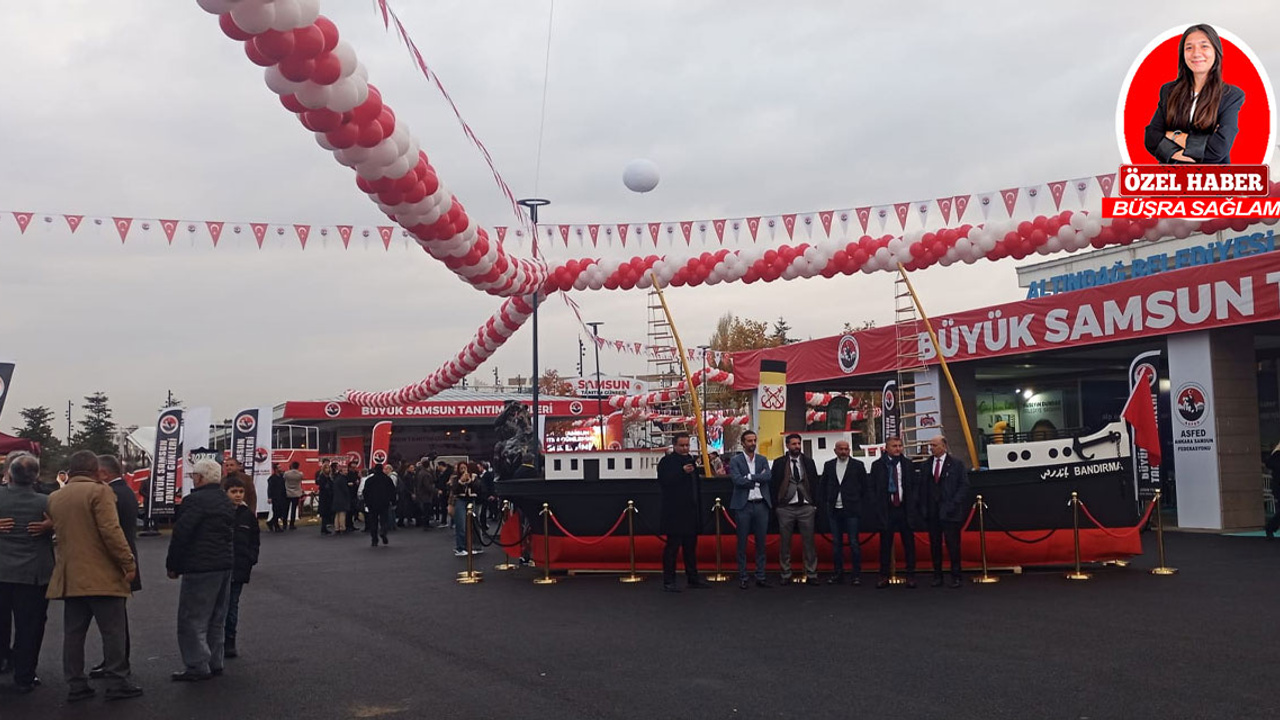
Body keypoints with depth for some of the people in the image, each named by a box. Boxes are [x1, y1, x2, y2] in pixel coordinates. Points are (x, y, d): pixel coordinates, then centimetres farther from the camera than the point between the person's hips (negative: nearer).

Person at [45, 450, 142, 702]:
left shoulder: (54, 498, 12)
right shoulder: (99, 491, -10)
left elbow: (57, 531, 18)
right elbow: (111, 531, -16)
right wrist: (128, 563, -12)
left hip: (69, 577, 6)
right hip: (102, 576, -6)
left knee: (73, 632, 9)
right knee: (113, 631, 0)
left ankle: (76, 685, 12)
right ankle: (117, 682, 3)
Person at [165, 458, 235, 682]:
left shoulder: (196, 501, -15)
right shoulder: (226, 502, 14)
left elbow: (181, 534, -16)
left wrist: (172, 566, -5)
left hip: (200, 568, -9)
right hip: (225, 565, 9)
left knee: (192, 619, -3)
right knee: (216, 618, 16)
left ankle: (197, 666, -3)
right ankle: (214, 662, 21)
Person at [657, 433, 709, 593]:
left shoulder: (690, 460, 17)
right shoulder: (666, 462, -6)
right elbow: (664, 482, -21)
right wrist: (682, 472, -26)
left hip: (691, 512, 8)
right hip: (674, 512, -8)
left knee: (691, 546, 13)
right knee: (672, 546, -4)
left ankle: (693, 578, 20)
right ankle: (668, 581, 0)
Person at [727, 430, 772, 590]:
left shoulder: (762, 460, 12)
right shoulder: (735, 461, 1)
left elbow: (768, 476, -6)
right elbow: (737, 480, -14)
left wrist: (750, 477, -13)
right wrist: (758, 479, -8)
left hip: (761, 504, 3)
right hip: (743, 505, -3)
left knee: (761, 542, 7)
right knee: (742, 543, 2)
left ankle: (760, 576, 14)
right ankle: (742, 578, 8)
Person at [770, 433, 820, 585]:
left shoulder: (808, 461, 8)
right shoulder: (779, 463, 3)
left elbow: (814, 484, 9)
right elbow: (775, 485, 3)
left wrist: (815, 505, 4)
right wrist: (776, 506, -2)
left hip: (806, 507, 1)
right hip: (786, 508, -1)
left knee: (809, 543, 2)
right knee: (785, 543, 4)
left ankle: (811, 575, 7)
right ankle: (786, 576, 11)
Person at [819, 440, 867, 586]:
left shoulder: (857, 465, 1)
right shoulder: (829, 465, 9)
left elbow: (864, 486, 6)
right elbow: (822, 486, 14)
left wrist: (856, 501, 6)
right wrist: (825, 505, 9)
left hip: (851, 510, -3)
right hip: (834, 510, 3)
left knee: (853, 543, -3)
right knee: (836, 543, 7)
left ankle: (856, 575, 3)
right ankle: (838, 574, 13)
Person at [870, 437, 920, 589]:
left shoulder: (907, 465, 7)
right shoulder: (877, 465, 4)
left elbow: (914, 487, 9)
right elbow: (873, 488, 4)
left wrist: (913, 506, -2)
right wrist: (877, 507, -5)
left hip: (905, 509, 1)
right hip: (886, 509, -1)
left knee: (909, 543, 4)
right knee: (885, 544, 3)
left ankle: (910, 576, 13)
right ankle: (884, 576, 11)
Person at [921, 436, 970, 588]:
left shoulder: (956, 465, 1)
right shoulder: (925, 465, 11)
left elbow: (964, 486, -1)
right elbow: (922, 488, 11)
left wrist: (954, 504, -10)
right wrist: (923, 508, 2)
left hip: (950, 512, -3)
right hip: (932, 512, 3)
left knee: (953, 545, -1)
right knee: (934, 545, 6)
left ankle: (955, 577, 8)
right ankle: (937, 576, 13)